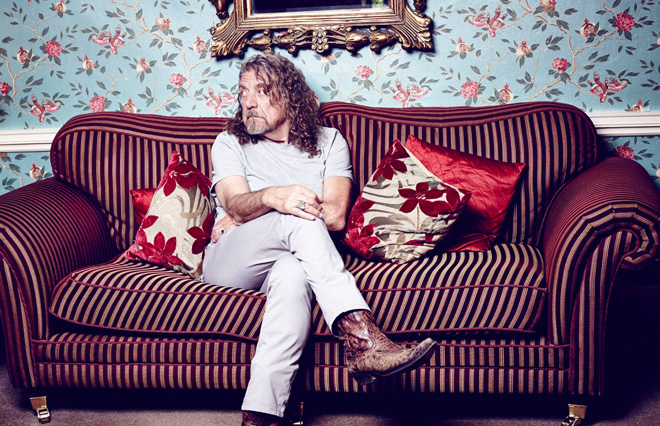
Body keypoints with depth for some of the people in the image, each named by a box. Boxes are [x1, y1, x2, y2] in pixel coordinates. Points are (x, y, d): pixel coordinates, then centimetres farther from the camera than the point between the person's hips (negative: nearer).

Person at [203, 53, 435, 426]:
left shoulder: (328, 141, 17)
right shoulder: (230, 143, 17)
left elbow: (336, 216, -1)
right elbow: (235, 204, -4)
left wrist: (244, 217, -2)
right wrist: (273, 198, -30)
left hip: (292, 258, 0)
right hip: (229, 263, 0)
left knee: (292, 273, -39)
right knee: (301, 221, -32)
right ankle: (361, 338, -45)